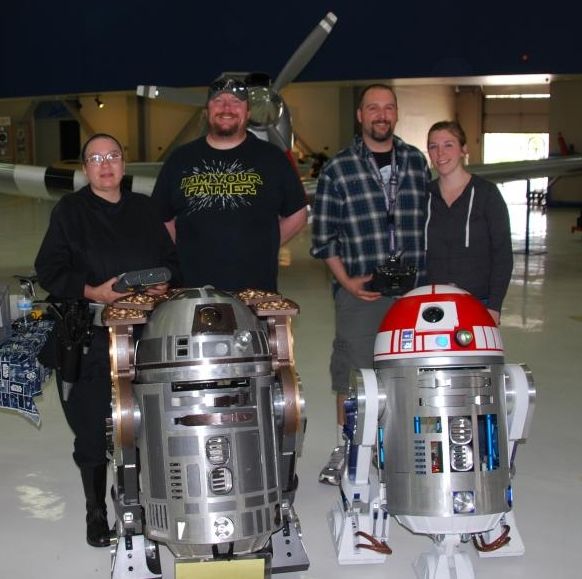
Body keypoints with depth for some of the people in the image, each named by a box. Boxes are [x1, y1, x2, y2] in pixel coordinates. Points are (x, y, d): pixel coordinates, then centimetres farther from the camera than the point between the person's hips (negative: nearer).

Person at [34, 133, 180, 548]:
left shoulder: (144, 209, 14)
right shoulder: (69, 211, 3)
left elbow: (172, 260, 18)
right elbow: (49, 270, -2)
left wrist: (166, 283, -3)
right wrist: (91, 292, -16)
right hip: (88, 339, -2)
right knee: (92, 431, 2)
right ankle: (96, 512, 19)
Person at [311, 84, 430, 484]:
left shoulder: (416, 161, 9)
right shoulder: (338, 170, 0)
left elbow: (431, 221, 15)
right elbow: (324, 235, 1)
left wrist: (427, 274, 8)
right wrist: (345, 280, -8)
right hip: (359, 290, -3)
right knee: (352, 370, 3)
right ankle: (345, 447, 19)